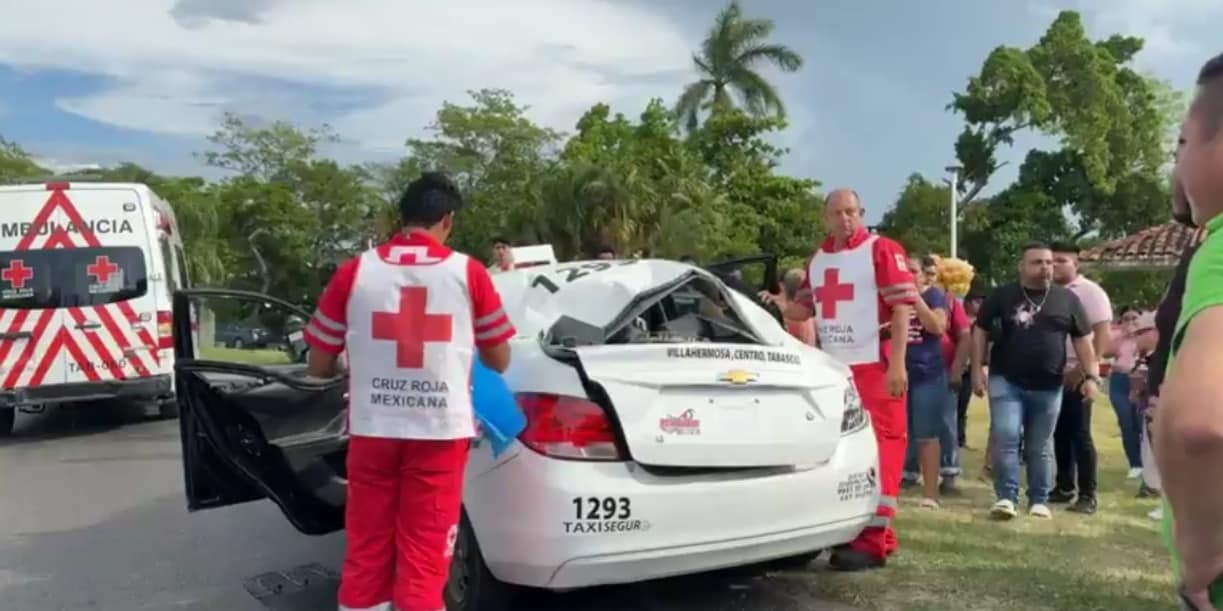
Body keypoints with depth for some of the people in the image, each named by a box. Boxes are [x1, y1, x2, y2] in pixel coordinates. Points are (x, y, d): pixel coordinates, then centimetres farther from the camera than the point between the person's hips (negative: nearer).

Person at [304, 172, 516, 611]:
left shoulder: (354, 271, 0)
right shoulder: (468, 273, -2)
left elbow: (319, 365, 6)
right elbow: (499, 360, 7)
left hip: (371, 430, 1)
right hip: (440, 431, -1)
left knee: (365, 555, 14)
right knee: (425, 560, 7)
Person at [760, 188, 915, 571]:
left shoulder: (883, 250, -5)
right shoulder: (817, 259, 15)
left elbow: (902, 305, -10)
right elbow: (807, 307, 22)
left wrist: (897, 363, -17)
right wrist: (783, 306, -1)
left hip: (874, 367, -7)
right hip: (833, 368, 7)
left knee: (878, 448, -4)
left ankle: (874, 540, -2)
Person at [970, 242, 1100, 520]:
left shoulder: (1067, 299, 5)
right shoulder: (1001, 296, 0)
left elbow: (1083, 339, 7)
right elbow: (980, 331, 3)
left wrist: (1091, 375, -2)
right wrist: (977, 371, -4)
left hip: (1048, 386, 2)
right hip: (1006, 381, -2)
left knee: (1041, 447, 10)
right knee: (1005, 438, -12)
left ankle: (1039, 500, 21)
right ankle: (1006, 497, -3)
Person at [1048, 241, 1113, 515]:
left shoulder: (1090, 292, -6)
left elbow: (1103, 335, -12)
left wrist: (1084, 369, -19)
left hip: (1076, 376, -5)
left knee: (1079, 435, -3)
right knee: (1059, 434, 11)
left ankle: (1087, 495, 4)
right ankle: (1065, 486, 22)